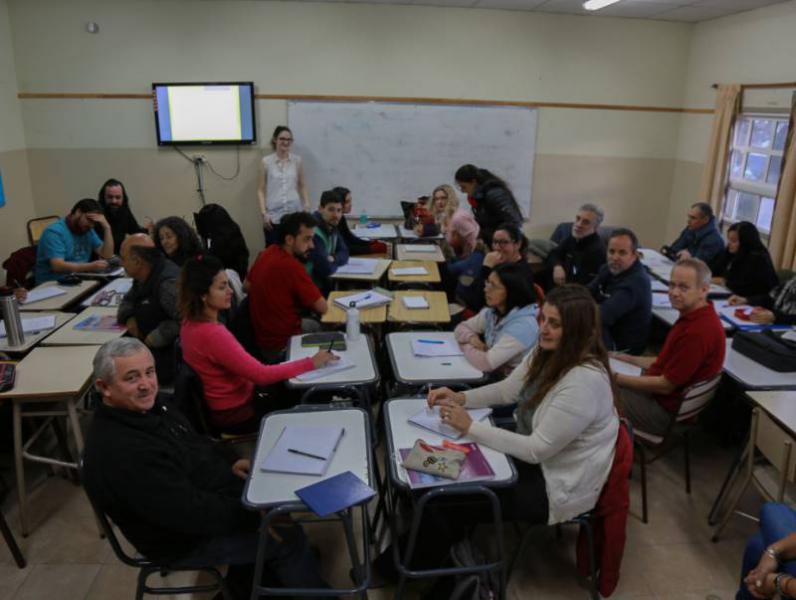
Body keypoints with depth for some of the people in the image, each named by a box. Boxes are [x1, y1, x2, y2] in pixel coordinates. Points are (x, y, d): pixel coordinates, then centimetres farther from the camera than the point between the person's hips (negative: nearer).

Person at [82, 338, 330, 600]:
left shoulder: (145, 405, -6)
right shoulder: (121, 454, -35)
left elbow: (192, 443, 12)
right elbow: (192, 514, -30)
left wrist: (229, 463, -2)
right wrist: (254, 514, -19)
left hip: (197, 493, 9)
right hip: (182, 538, -8)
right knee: (288, 537, -4)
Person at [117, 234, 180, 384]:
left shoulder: (168, 283, -23)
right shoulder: (143, 277, 9)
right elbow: (127, 301, 24)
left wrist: (153, 339, -20)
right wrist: (129, 318, 1)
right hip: (146, 344, 9)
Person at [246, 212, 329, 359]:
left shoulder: (267, 253, -3)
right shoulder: (292, 266, -27)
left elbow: (247, 286, 14)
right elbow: (323, 308, -20)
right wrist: (310, 300, 2)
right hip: (281, 345, -8)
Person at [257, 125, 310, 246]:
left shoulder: (297, 160, 6)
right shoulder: (266, 161, 1)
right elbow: (261, 190, 3)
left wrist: (307, 206, 1)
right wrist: (263, 213, -5)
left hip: (294, 214, 1)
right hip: (273, 215, -1)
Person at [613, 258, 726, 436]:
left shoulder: (699, 331, -29)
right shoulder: (692, 316, 4)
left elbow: (665, 385, -23)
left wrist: (617, 378, -15)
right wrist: (629, 359, 10)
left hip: (666, 411, -10)